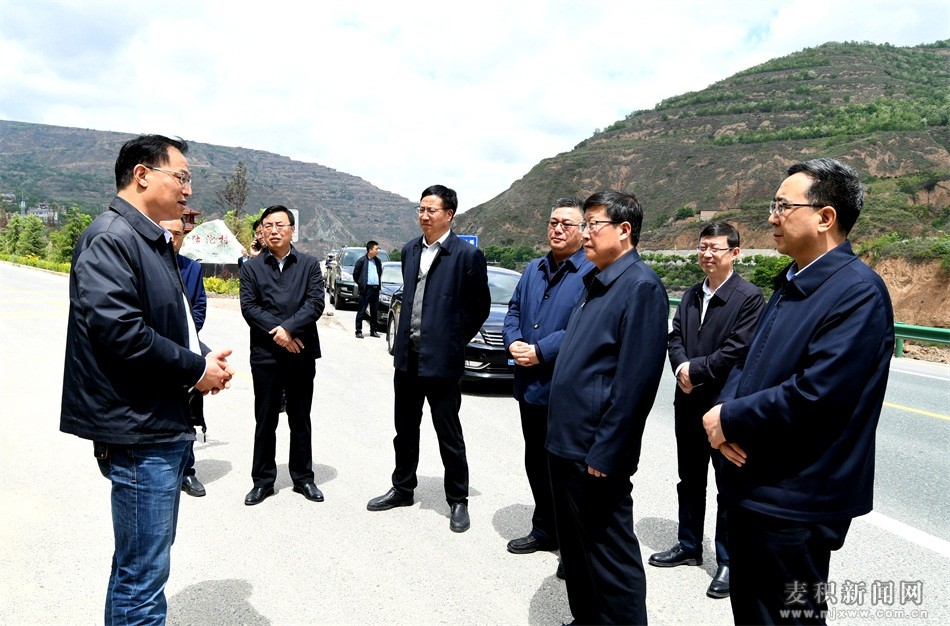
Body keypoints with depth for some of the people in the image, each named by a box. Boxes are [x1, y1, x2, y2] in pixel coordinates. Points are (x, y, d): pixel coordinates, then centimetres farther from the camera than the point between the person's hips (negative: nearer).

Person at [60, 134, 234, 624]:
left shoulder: (153, 241, 16)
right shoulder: (110, 238, -15)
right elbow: (118, 331, -26)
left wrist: (205, 357, 3)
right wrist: (195, 369, -16)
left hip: (166, 425, 10)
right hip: (139, 432, -10)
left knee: (138, 563, 23)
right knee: (143, 574, 1)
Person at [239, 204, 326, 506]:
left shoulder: (309, 264, 5)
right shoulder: (251, 268, 6)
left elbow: (316, 303, -6)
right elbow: (249, 307, -4)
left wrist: (288, 328, -17)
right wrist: (276, 332, -15)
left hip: (302, 354, 0)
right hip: (265, 355, 0)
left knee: (300, 419, 11)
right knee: (265, 420, 8)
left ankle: (303, 477, 23)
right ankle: (263, 480, 21)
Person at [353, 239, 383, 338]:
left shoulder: (378, 261, 11)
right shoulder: (361, 261, -6)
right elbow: (355, 274, 0)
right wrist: (361, 284, 4)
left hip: (376, 288, 6)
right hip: (366, 289, -5)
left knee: (374, 311, 10)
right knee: (361, 311, -1)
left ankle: (373, 331, 18)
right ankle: (358, 331, 4)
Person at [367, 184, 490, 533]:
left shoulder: (467, 255, -10)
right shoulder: (410, 251, 9)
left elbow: (480, 306, -4)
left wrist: (456, 340, -1)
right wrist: (406, 336, 12)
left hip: (442, 359, -6)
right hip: (407, 356, 6)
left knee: (449, 434, 5)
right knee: (405, 429, 18)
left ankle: (458, 501, 20)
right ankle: (402, 489, 34)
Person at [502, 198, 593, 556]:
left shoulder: (591, 274, -11)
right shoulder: (534, 269, 14)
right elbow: (514, 311, 15)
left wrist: (541, 351, -22)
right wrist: (513, 341, -5)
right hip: (530, 386, 8)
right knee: (536, 463, 18)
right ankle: (544, 531, 35)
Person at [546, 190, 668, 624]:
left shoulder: (641, 286, -15)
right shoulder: (596, 282, 13)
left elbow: (636, 380, -20)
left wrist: (605, 453, -19)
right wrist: (562, 433, 16)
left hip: (596, 452, -9)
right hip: (566, 443, 9)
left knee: (609, 555, 5)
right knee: (574, 547, 21)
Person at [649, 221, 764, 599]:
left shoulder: (749, 297, -10)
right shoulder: (690, 296, 11)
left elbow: (737, 349, -18)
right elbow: (674, 338, 7)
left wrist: (695, 370, -14)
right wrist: (681, 368, -12)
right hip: (689, 402, 7)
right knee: (690, 480, 18)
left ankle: (728, 561, 20)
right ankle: (689, 546, 34)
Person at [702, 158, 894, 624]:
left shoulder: (859, 291, -17)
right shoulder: (790, 283, 11)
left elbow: (815, 394, -26)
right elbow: (750, 362, 13)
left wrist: (730, 418, -15)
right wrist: (723, 411, -7)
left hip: (795, 501, -8)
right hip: (749, 488, 9)